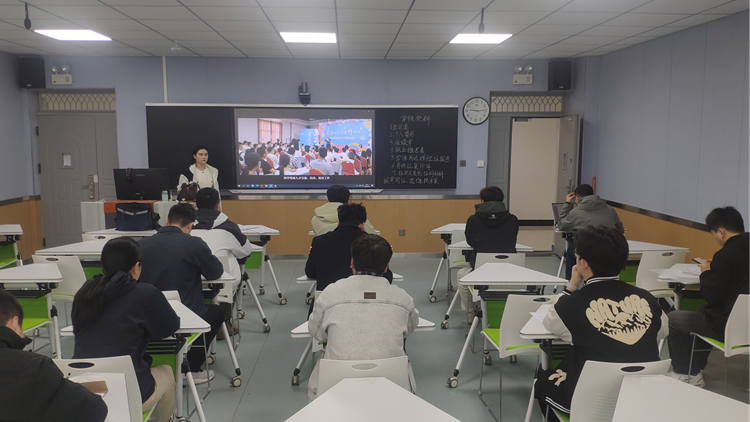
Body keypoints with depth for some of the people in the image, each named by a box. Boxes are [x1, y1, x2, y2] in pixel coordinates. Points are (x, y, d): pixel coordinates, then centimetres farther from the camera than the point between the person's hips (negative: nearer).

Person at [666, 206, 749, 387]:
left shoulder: (726, 255, -23)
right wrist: (715, 269, 13)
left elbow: (711, 296, -18)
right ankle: (696, 368, 41)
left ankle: (686, 373, 20)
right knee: (703, 314, 33)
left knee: (673, 319, 6)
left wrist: (706, 273, -2)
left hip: (727, 327, -9)